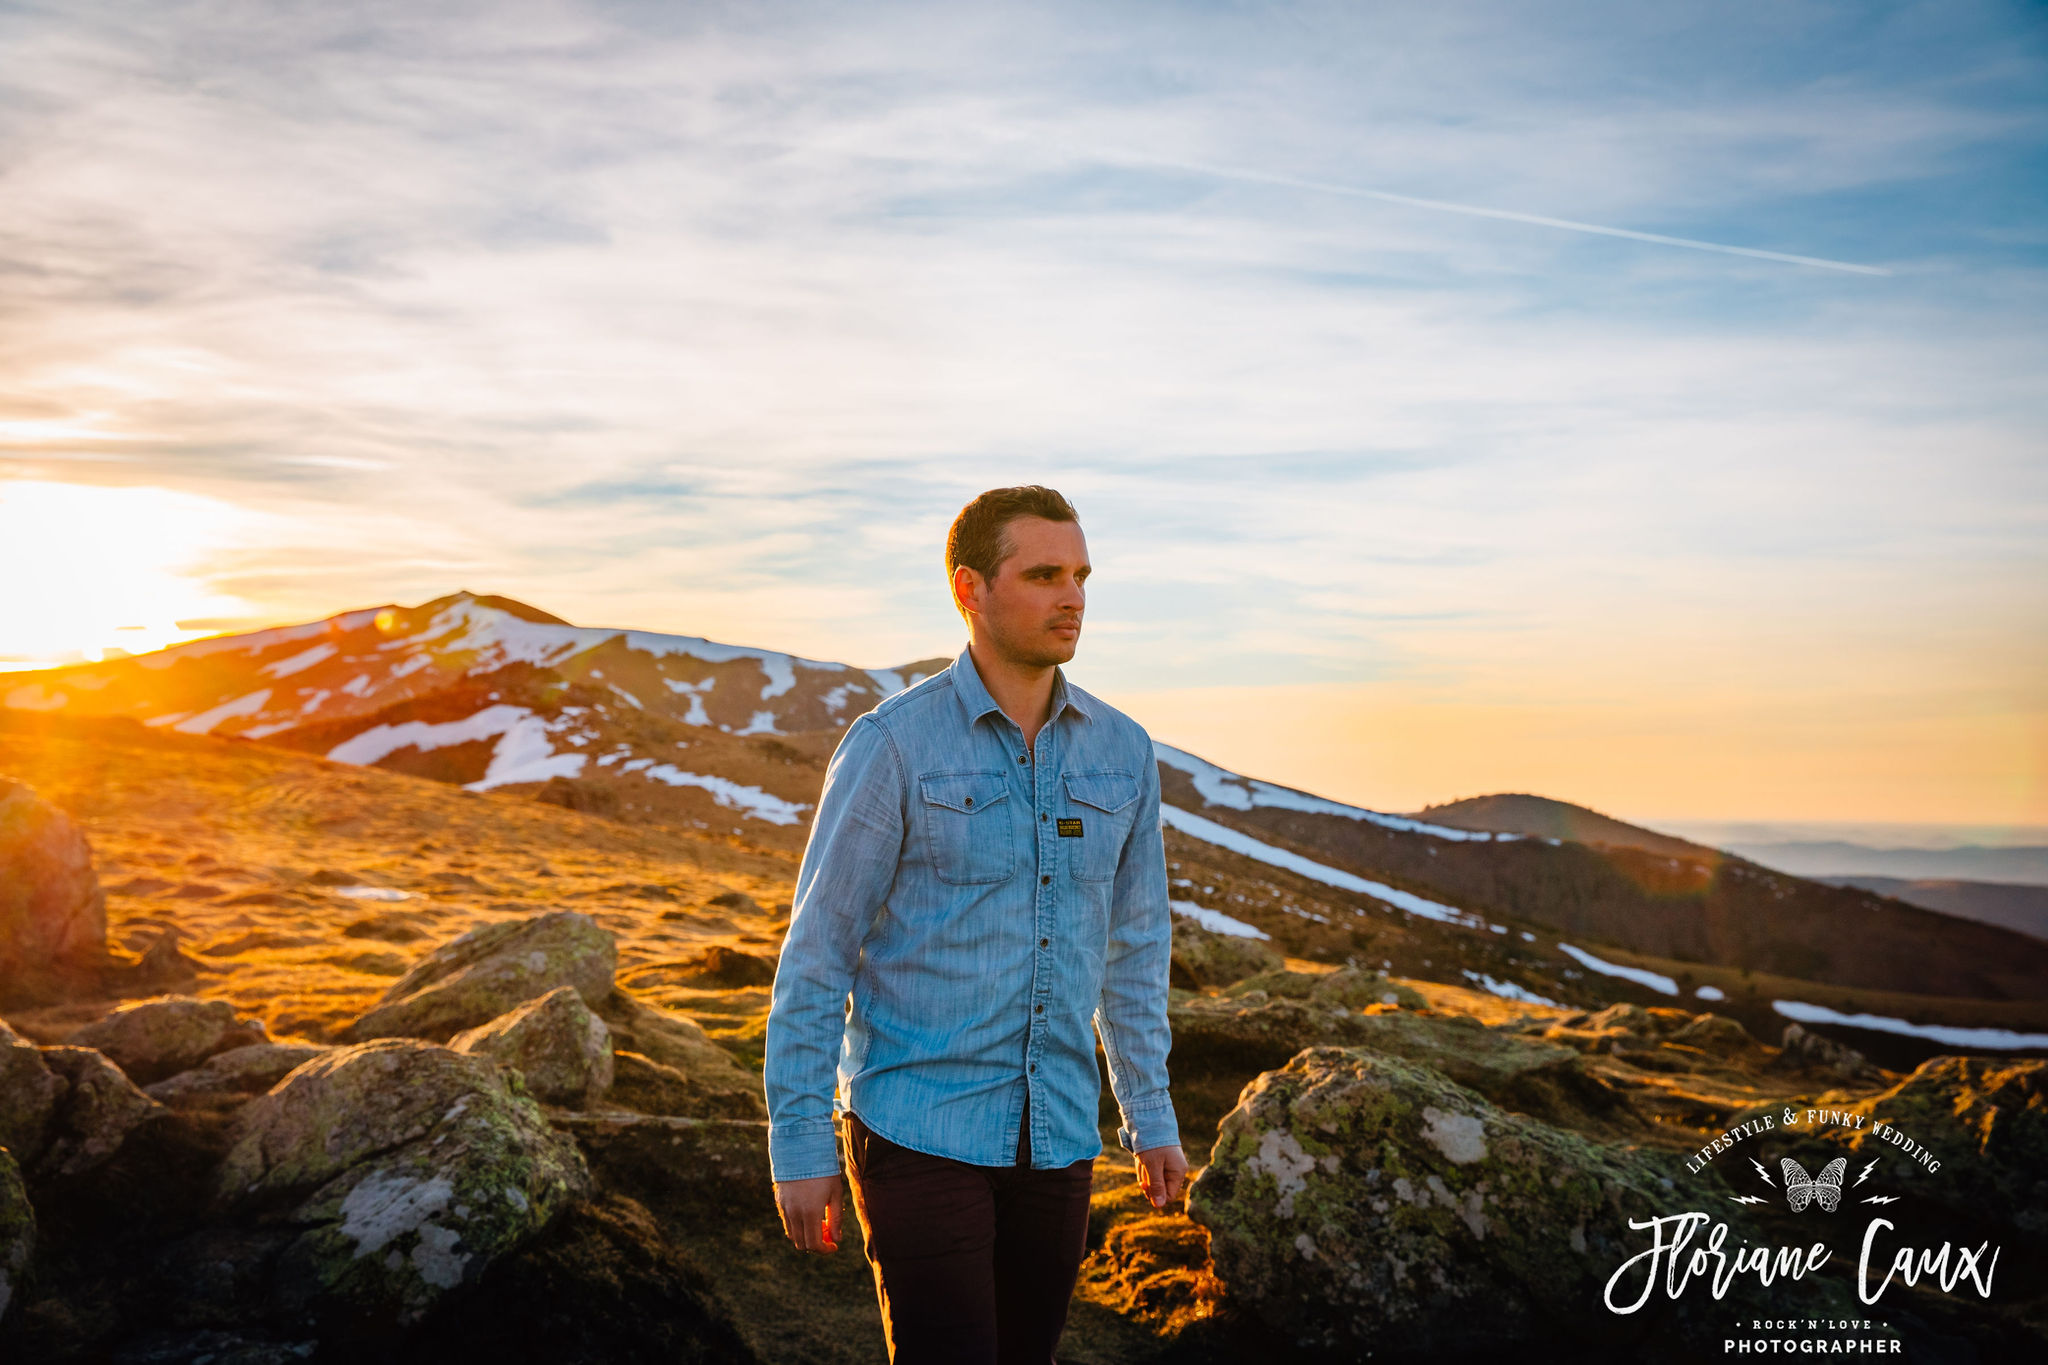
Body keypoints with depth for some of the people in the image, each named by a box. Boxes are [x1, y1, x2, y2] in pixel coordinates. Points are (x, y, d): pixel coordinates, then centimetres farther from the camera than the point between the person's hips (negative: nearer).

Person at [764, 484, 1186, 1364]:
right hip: (919, 1127, -5)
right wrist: (798, 1145, -8)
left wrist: (1151, 1115, 14)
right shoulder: (892, 746, -12)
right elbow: (816, 954, -8)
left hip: (1056, 1138, 5)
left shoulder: (1120, 752, 3)